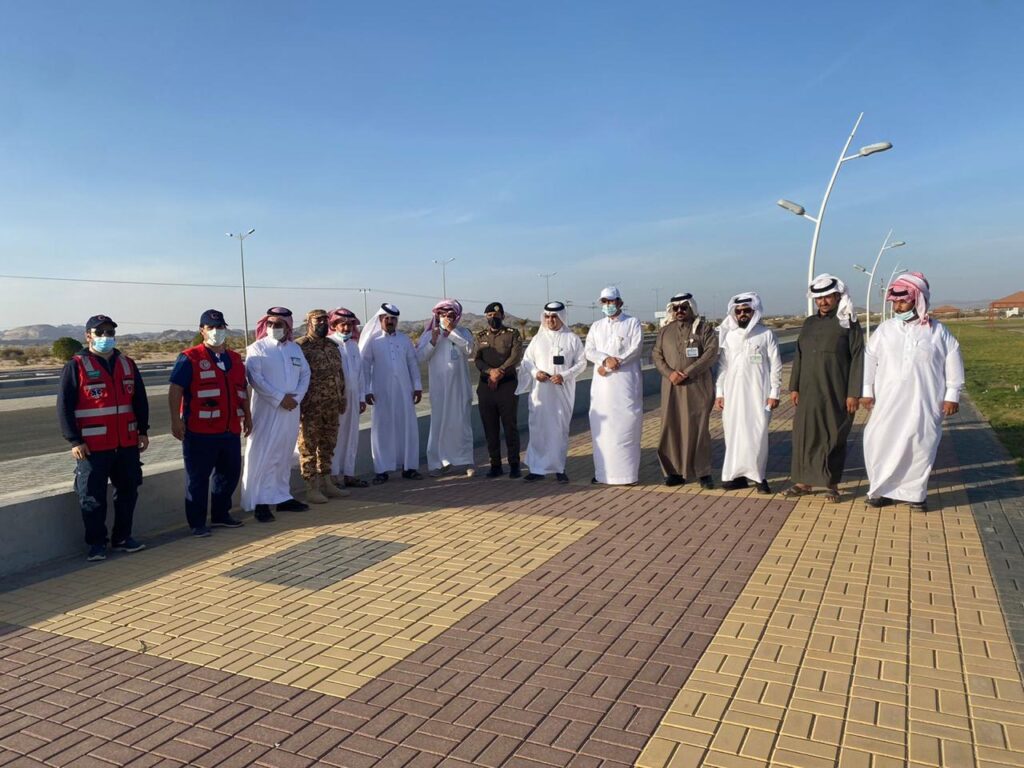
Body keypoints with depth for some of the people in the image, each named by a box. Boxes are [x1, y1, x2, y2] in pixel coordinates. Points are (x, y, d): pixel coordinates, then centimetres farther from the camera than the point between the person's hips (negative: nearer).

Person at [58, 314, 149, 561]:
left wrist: (143, 430, 10)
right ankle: (96, 543, 14)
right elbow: (64, 406, -6)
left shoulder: (127, 364, 11)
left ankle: (122, 538, 24)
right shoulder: (76, 366, -4)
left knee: (128, 492, 11)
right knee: (93, 497, 1)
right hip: (92, 446, -5)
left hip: (127, 443, 5)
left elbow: (140, 400, 16)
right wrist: (74, 440, -11)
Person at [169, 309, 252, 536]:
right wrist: (176, 420, -16)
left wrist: (247, 416, 19)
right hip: (200, 432, -6)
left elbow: (242, 389, 22)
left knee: (230, 473, 14)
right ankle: (197, 523, 11)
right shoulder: (190, 358, -6)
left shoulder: (234, 358, 14)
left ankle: (221, 515, 29)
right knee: (197, 478, 1)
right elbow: (175, 390, -10)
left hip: (231, 430, 6)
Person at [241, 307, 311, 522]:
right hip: (267, 411, -5)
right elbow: (254, 378, -13)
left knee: (284, 456, 12)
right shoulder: (257, 348, -2)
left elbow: (305, 373, 9)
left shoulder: (295, 349, 14)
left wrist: (296, 397, -8)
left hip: (291, 411, 5)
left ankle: (282, 497, 20)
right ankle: (260, 502, -2)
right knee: (263, 456, -5)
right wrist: (280, 398, -17)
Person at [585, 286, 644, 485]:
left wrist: (612, 365, -12)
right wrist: (606, 359, -14)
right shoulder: (596, 326, 17)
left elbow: (636, 348, -6)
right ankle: (603, 471, 8)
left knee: (626, 426, -6)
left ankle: (627, 473, -2)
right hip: (602, 383, 4)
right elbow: (589, 350, 6)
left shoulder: (632, 323, 6)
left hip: (626, 381, -4)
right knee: (602, 426, 2)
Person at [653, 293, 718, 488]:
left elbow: (711, 353, -9)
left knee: (698, 428, -2)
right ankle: (675, 472, 11)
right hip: (672, 387, 4)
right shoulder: (665, 330, 13)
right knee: (672, 427, 3)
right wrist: (669, 373, -10)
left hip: (698, 386, -3)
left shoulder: (704, 328, 2)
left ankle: (703, 473, 6)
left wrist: (687, 373, -16)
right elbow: (657, 355, 9)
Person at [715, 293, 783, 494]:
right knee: (734, 434, 4)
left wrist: (774, 393, -4)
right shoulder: (728, 335, 8)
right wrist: (719, 392, 4)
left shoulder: (766, 334, -1)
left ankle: (759, 475, 5)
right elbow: (722, 365, 9)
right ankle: (737, 474, 12)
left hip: (758, 393, -3)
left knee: (758, 434, -4)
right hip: (733, 393, 3)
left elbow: (776, 365, 0)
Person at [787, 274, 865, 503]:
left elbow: (857, 359, -7)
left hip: (836, 393, -4)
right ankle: (804, 481, 17)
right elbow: (799, 357, 14)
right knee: (804, 434, 6)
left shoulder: (848, 324, -3)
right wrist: (794, 387, 9)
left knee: (834, 437, 4)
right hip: (809, 392, 4)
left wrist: (854, 393, -12)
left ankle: (832, 484, 15)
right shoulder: (809, 323, 11)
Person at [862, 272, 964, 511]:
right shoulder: (885, 330, 4)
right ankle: (882, 490, 12)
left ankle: (915, 493, 19)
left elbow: (953, 364, 4)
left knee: (920, 447, 3)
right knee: (879, 444, -2)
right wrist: (867, 391, 4)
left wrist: (952, 395, 1)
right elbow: (869, 360, 7)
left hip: (924, 404, -1)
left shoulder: (938, 332, 1)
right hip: (888, 403, 1)